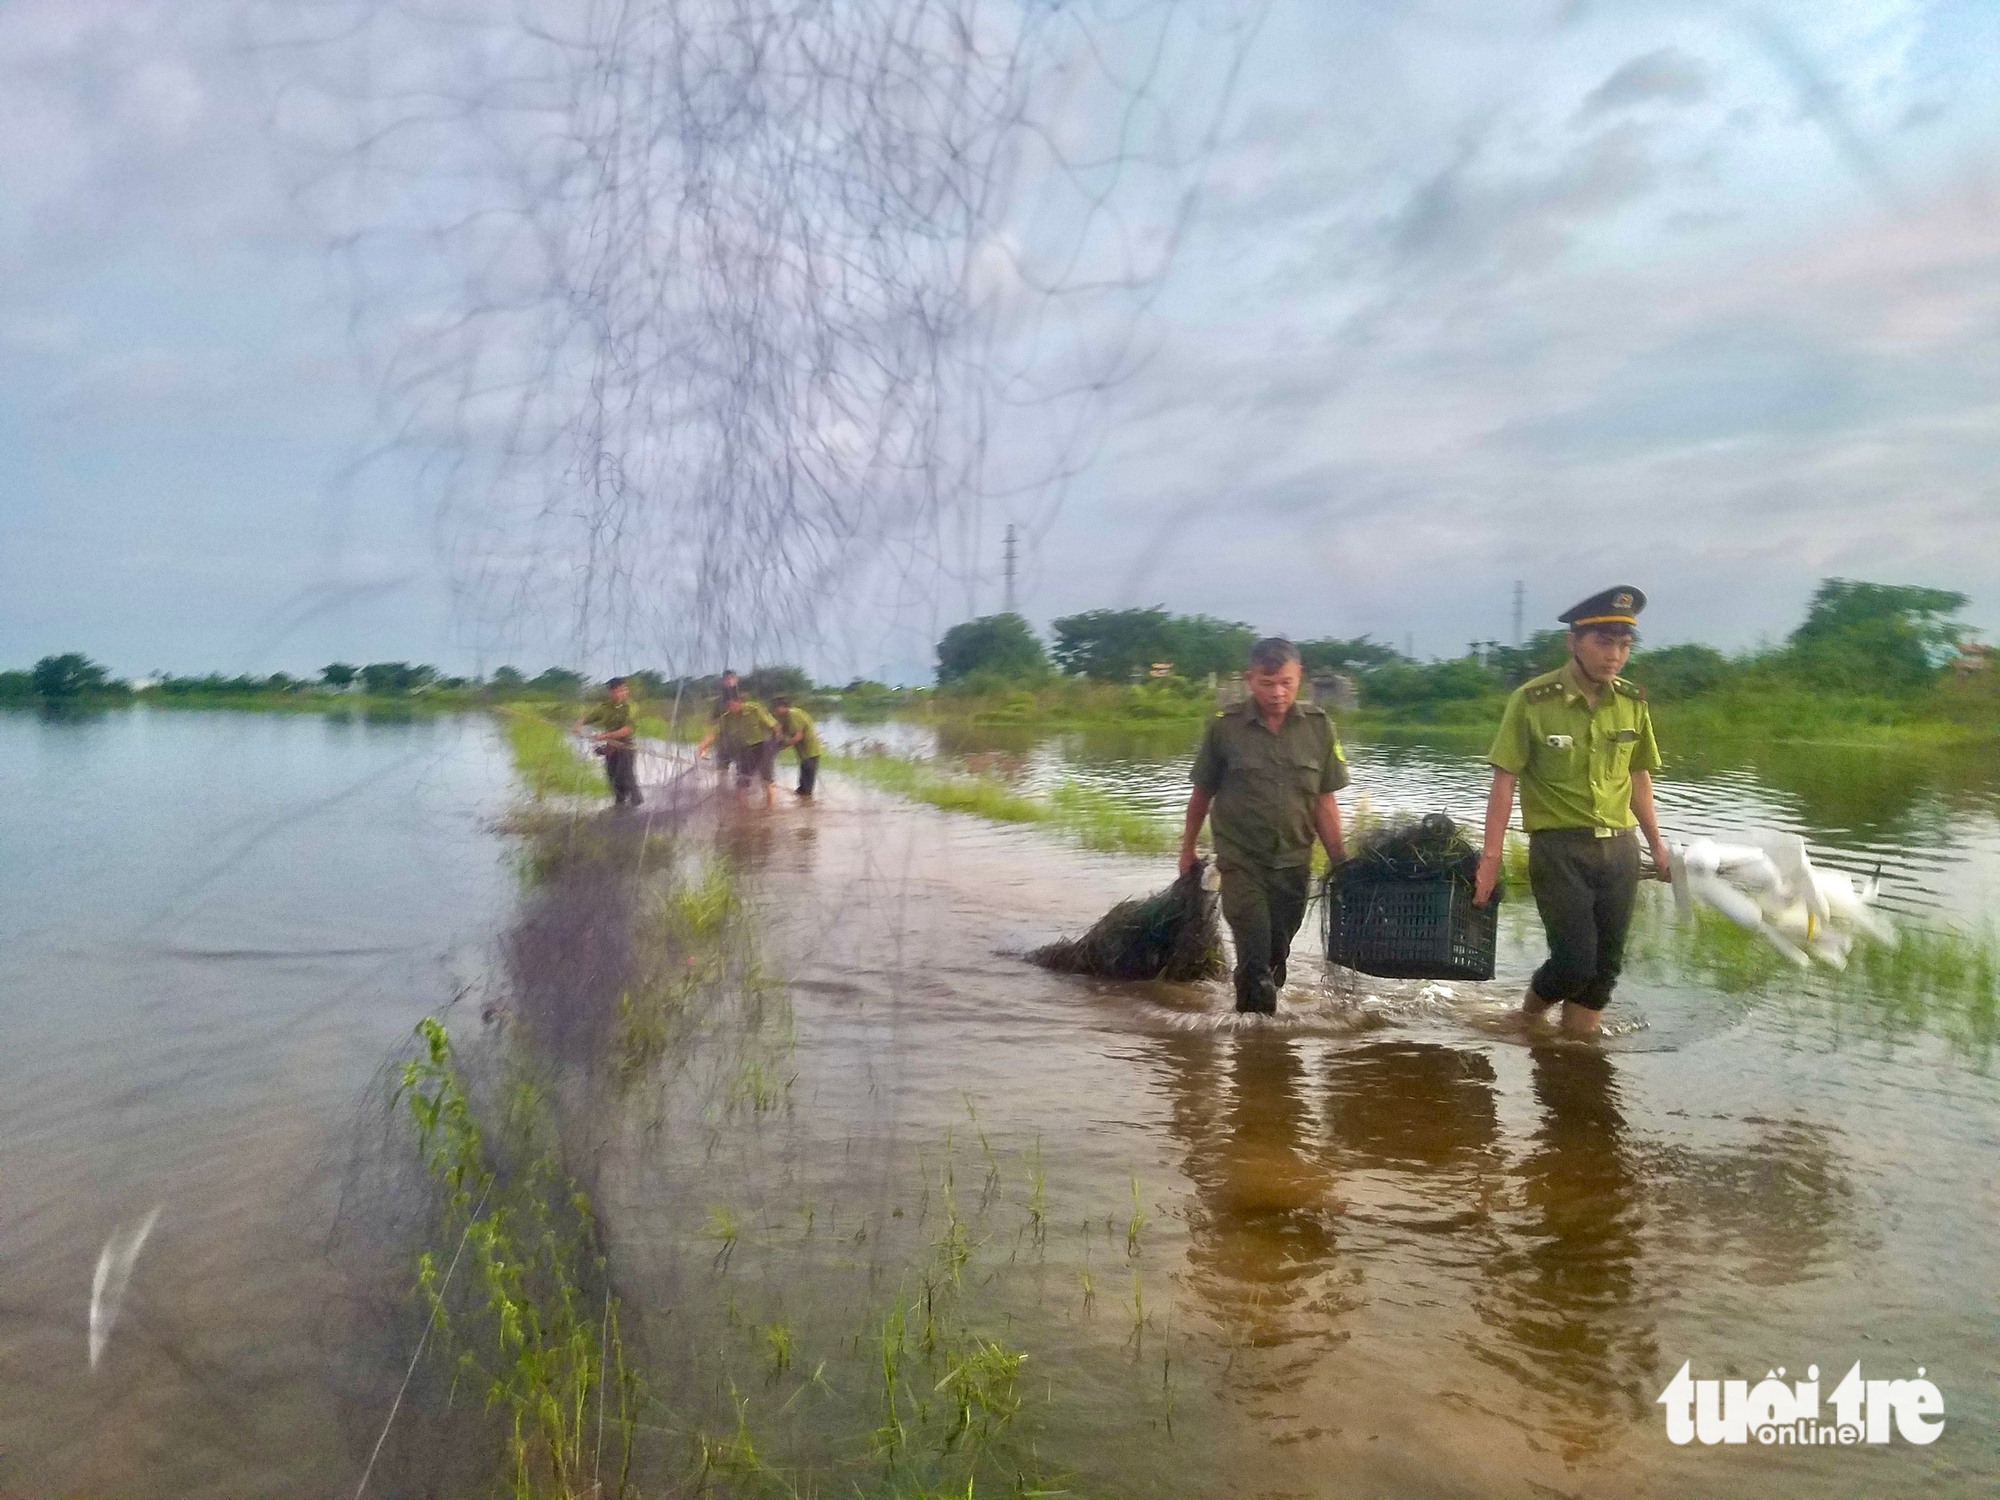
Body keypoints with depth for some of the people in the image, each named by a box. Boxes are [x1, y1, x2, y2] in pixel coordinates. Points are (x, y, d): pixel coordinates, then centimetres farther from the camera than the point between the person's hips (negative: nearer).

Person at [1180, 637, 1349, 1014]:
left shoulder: (1319, 727, -3)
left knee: (1276, 958, 14)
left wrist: (1341, 862, 0)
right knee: (1255, 959, -11)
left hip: (1294, 863, 3)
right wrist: (1188, 848, 12)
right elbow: (1202, 792, 4)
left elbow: (1325, 802, 2)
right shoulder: (1225, 726, -8)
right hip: (1241, 861, -2)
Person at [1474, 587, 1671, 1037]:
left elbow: (1637, 778, 15)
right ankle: (1526, 1019, 21)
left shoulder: (1633, 702, 4)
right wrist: (1490, 858, -13)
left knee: (1605, 965, 6)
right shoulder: (1532, 700, -11)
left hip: (1620, 848, 5)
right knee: (1576, 962, -8)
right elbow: (1505, 781, -9)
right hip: (1559, 848, -5)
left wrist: (1656, 844, 16)